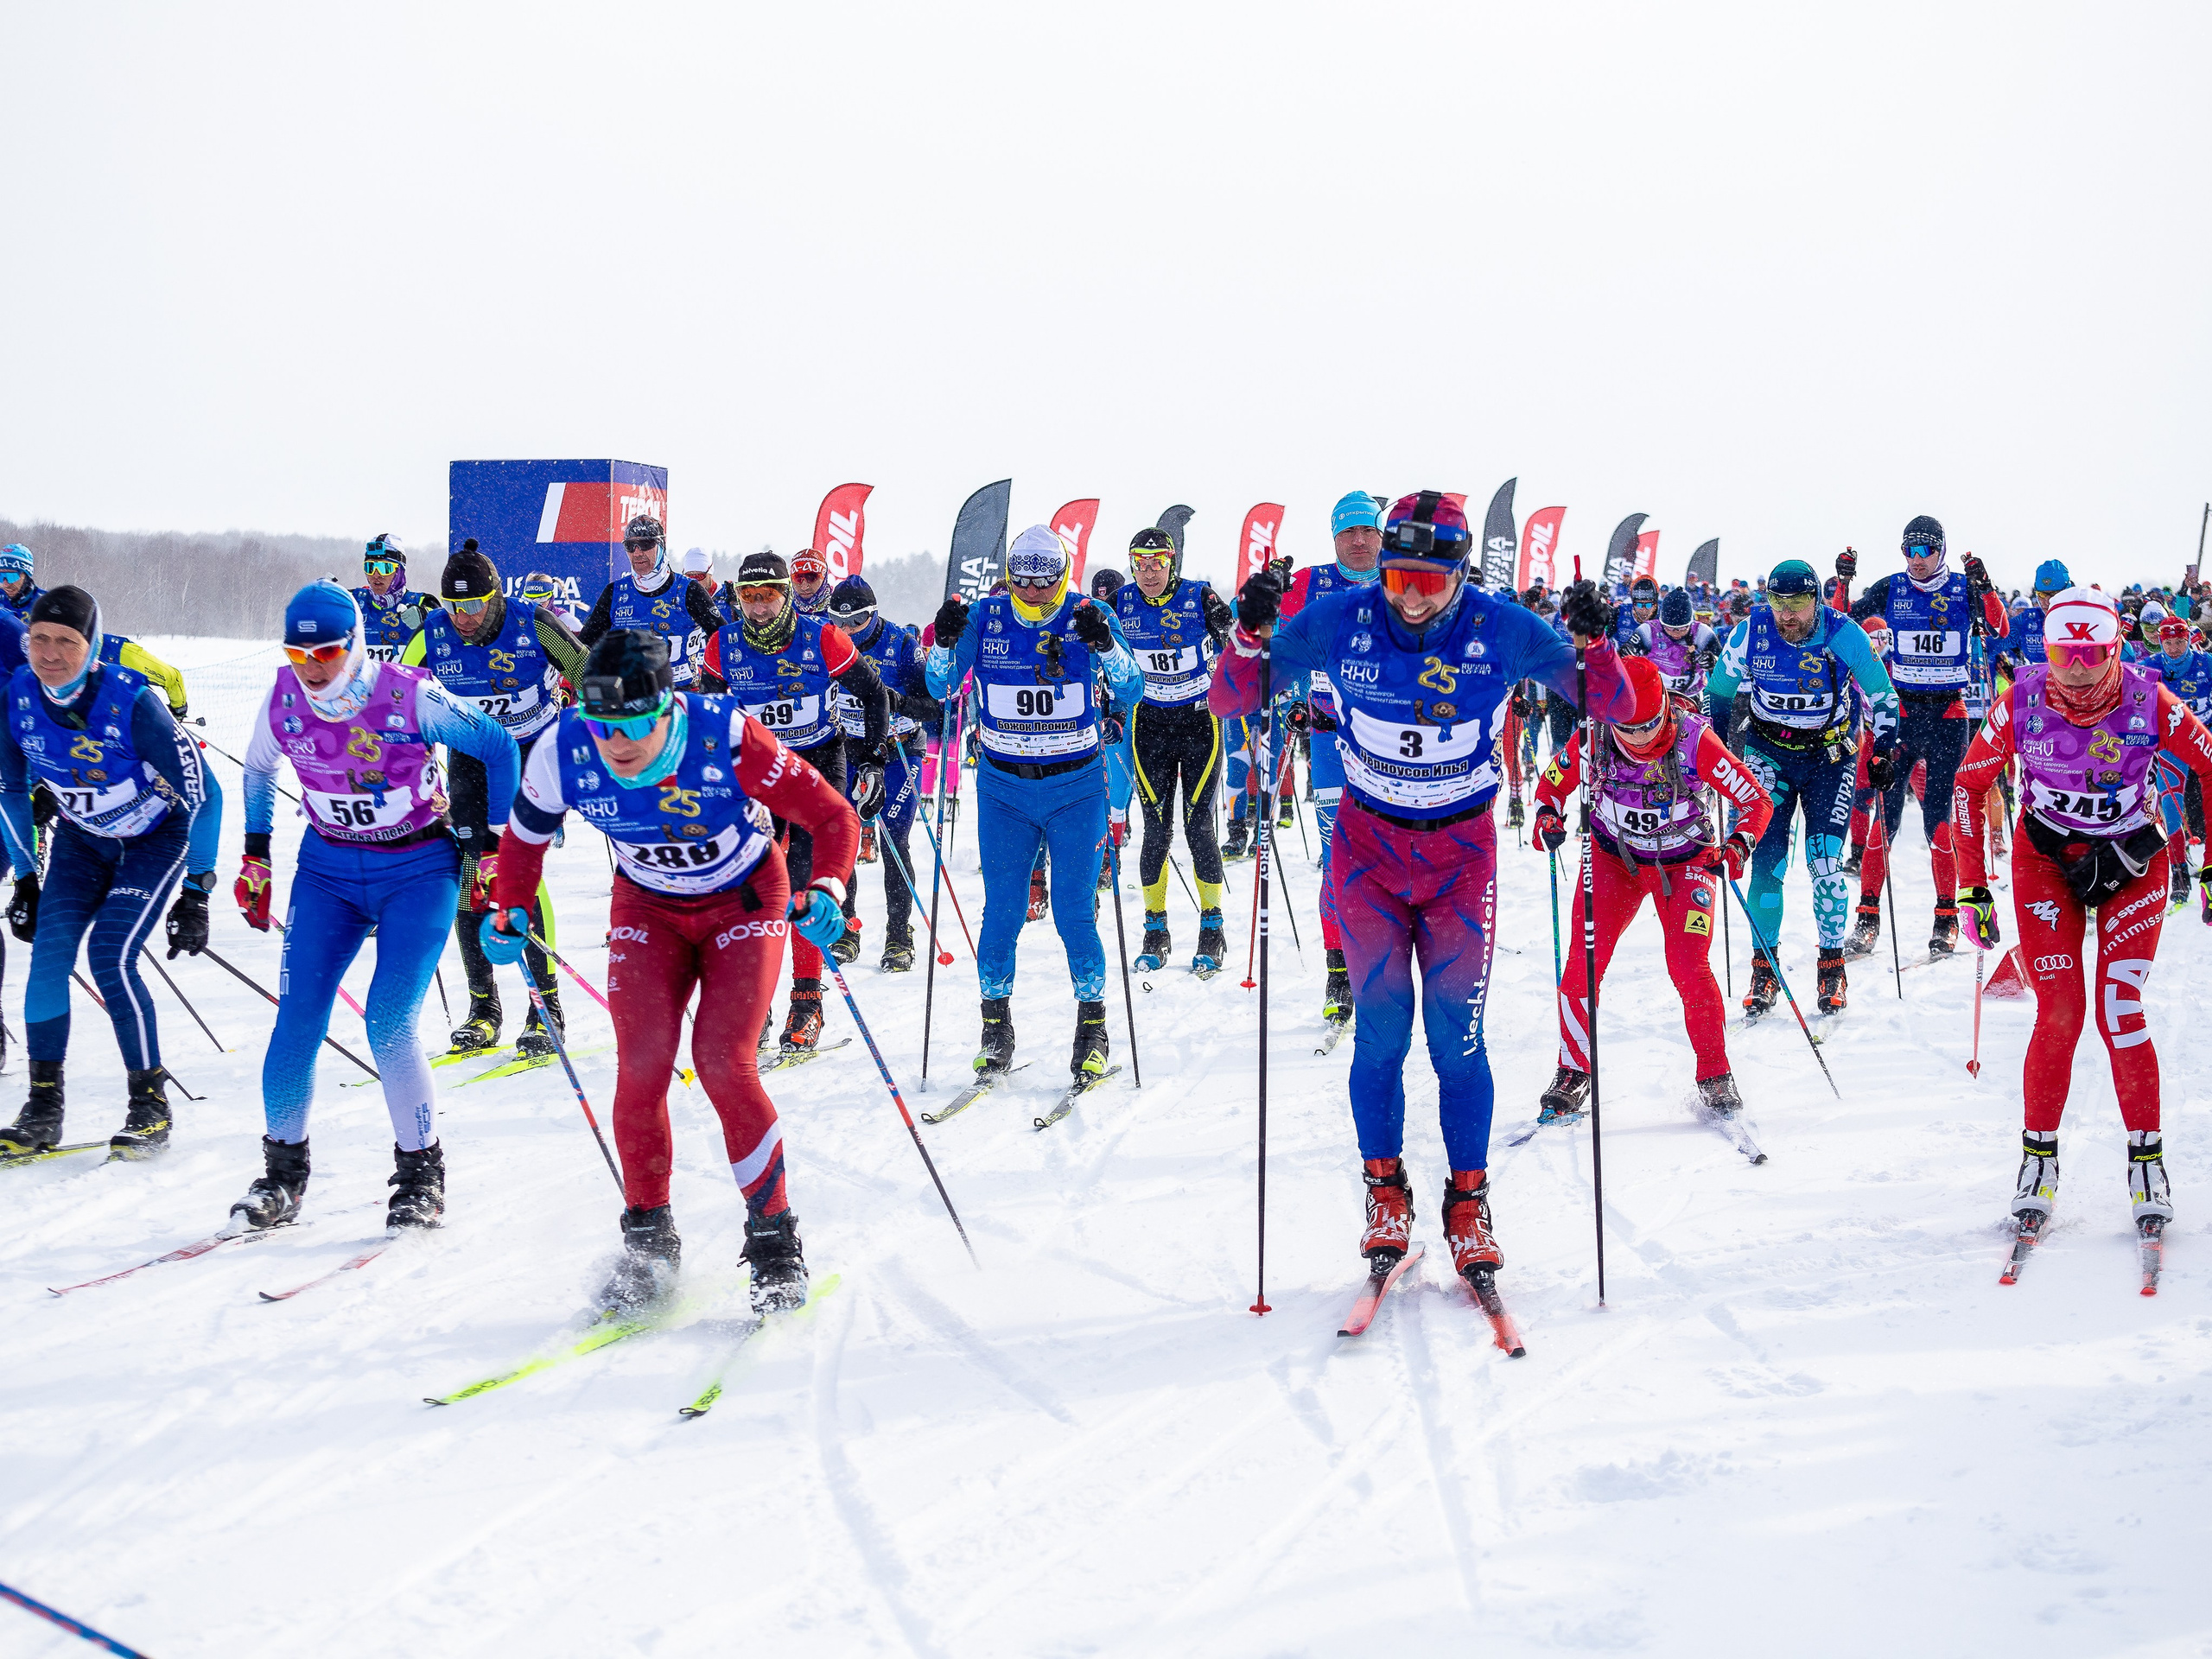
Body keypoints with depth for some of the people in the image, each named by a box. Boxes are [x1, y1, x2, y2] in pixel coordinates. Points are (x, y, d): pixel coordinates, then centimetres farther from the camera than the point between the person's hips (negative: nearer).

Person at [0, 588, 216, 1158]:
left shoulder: (133, 702, -30)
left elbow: (201, 792, -23)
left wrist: (195, 893, -23)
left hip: (157, 838, -4)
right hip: (82, 839, 4)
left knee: (110, 956, -19)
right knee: (49, 952, -11)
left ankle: (151, 1105, -6)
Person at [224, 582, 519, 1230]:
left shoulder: (410, 697, -21)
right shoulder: (284, 699, -8)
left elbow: (498, 748, -8)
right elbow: (258, 771, 14)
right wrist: (255, 856, 12)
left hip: (419, 870, -4)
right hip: (328, 868, 4)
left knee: (389, 1023, -14)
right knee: (297, 1017, -6)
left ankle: (421, 1175, 3)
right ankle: (283, 1171, 9)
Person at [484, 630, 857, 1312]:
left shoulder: (726, 738, -33)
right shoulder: (564, 753, -23)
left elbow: (832, 815, -26)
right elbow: (526, 837, -1)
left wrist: (825, 889, -42)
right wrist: (509, 913, -14)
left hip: (745, 901, -3)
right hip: (648, 907, 3)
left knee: (724, 1064, -16)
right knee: (640, 1069, -10)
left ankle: (775, 1240, 0)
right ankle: (648, 1242, 7)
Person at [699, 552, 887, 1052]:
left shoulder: (821, 638, -14)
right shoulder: (724, 646, -5)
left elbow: (872, 692, -2)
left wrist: (872, 760, -5)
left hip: (819, 765, -3)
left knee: (805, 883, -11)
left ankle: (807, 1002, -3)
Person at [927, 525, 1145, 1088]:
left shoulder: (1089, 617, -6)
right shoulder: (984, 618, -3)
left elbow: (1131, 692, -10)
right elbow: (941, 687, 0)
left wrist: (1106, 646, -27)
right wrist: (945, 643, -18)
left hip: (1076, 787, -1)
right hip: (1003, 788, 1)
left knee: (1075, 911, -3)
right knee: (1002, 910, 1)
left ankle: (1092, 1026, 11)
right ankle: (996, 1029, 14)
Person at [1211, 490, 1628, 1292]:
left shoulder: (1501, 630, -13)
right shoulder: (1338, 621, -12)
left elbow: (1613, 707, -5)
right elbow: (1233, 700, -5)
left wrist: (1595, 644, -24)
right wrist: (1250, 637, -24)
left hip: (1461, 852, 0)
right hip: (1369, 847, 0)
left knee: (1457, 1033, -1)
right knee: (1381, 1026, -2)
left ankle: (1468, 1200, 12)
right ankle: (1385, 1189, 15)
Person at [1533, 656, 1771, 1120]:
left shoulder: (1695, 741, -26)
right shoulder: (1591, 739, -20)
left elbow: (1757, 802, -16)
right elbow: (1552, 785, 0)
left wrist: (1737, 846, -34)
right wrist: (1548, 817, -21)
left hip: (1687, 860, -2)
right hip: (1614, 856, 2)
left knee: (1689, 969, -16)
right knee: (1583, 965, -10)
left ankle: (1715, 1076, 4)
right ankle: (1574, 1073, 9)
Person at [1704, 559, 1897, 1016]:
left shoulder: (1843, 635, -17)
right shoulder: (1751, 632, -14)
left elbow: (1883, 696, -4)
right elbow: (1717, 690, 3)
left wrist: (1882, 754, -9)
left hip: (1831, 755, -1)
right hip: (1768, 751, 1)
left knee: (1825, 862, -9)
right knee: (1767, 859, -8)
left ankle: (1832, 966, 4)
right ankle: (1764, 968, 2)